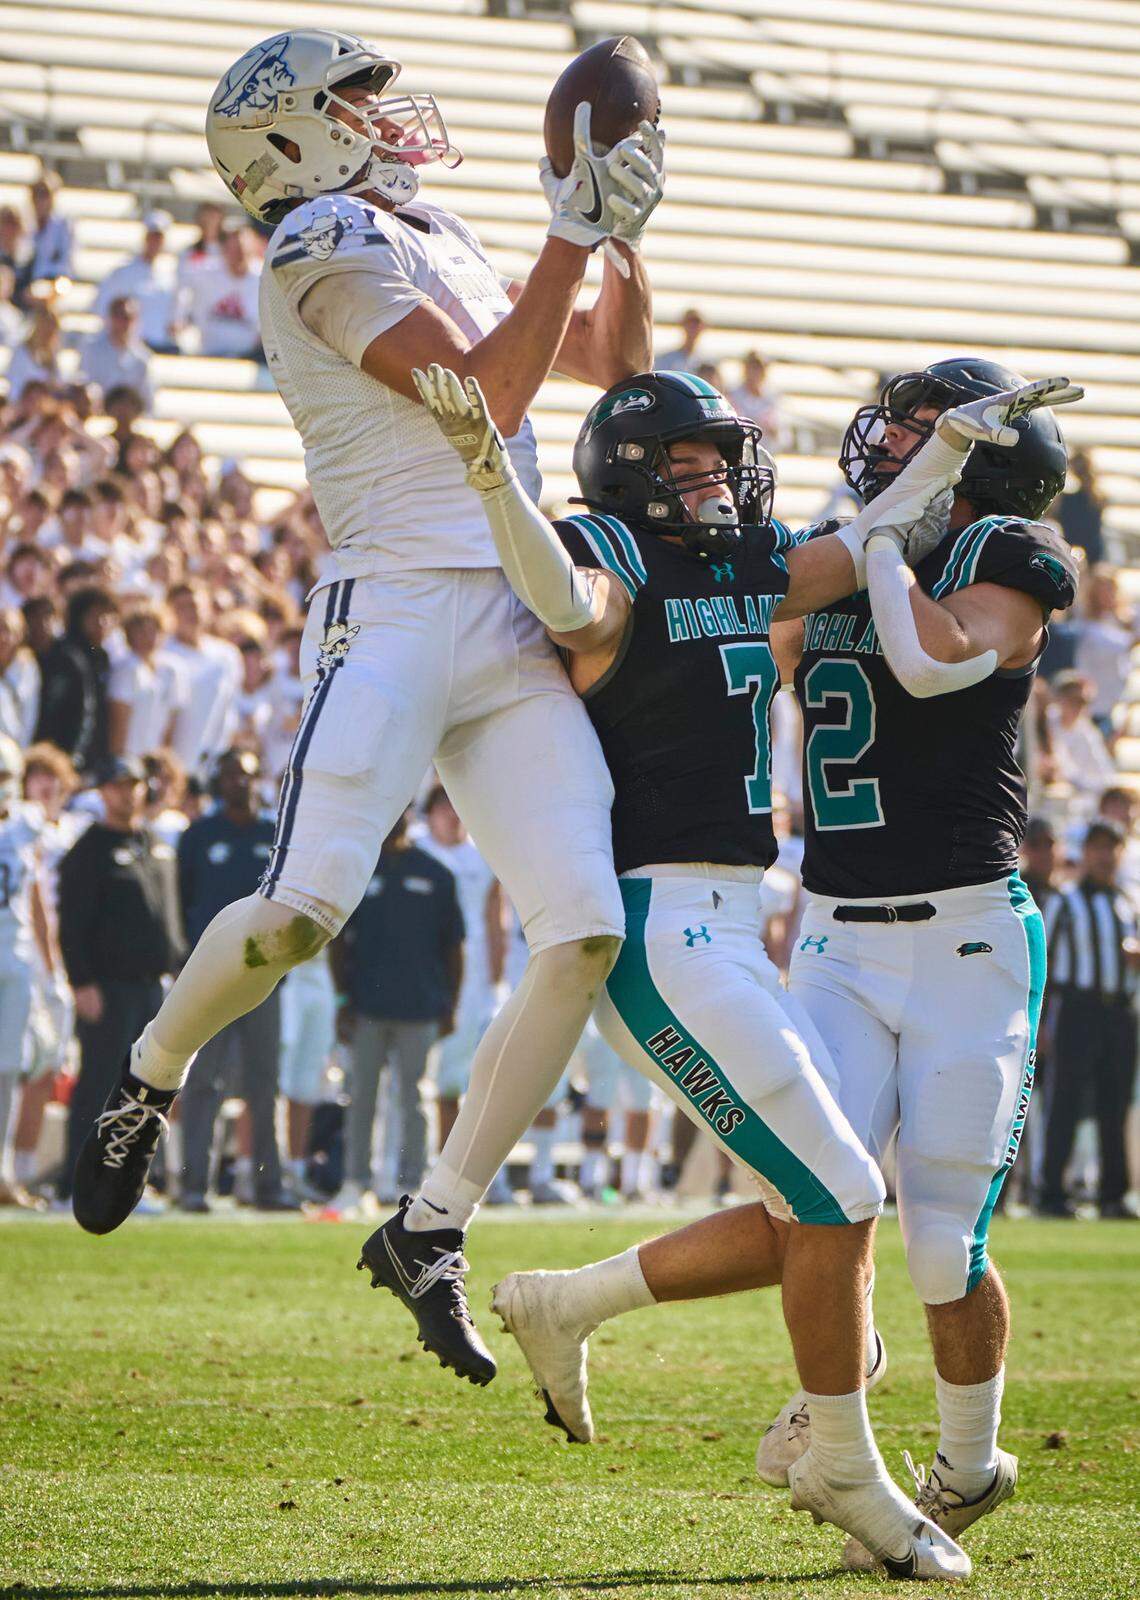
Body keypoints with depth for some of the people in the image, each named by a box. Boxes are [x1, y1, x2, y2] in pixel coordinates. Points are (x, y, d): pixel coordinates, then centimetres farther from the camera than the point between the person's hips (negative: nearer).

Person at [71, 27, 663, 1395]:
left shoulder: (439, 248, 24)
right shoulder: (328, 249, -2)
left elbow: (618, 365, 34)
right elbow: (487, 400, -10)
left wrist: (625, 233, 19)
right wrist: (571, 231, -8)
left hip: (513, 625, 7)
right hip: (395, 608, -7)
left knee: (586, 934, -7)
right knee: (302, 909, -20)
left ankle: (431, 1228, 1)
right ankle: (149, 1078, 12)